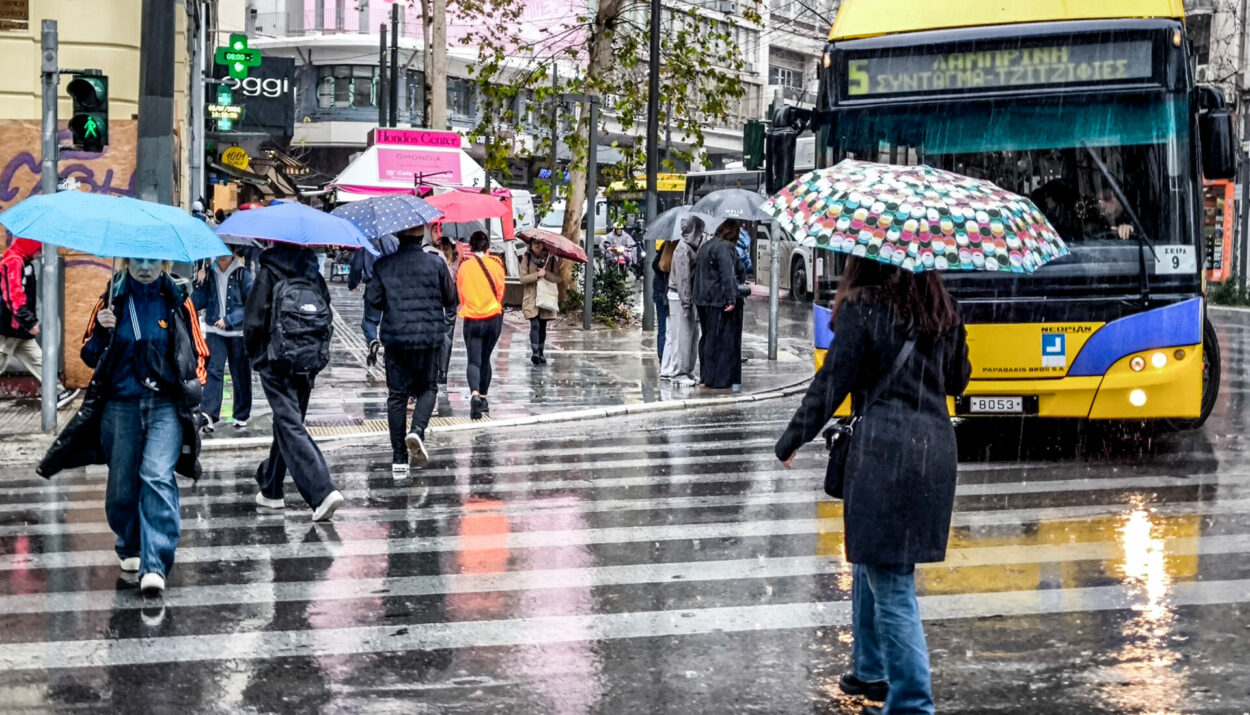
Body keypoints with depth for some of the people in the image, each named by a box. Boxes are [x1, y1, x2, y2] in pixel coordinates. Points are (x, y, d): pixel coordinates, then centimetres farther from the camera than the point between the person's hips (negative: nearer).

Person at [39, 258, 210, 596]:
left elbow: (197, 354, 12)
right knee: (122, 483, 7)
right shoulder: (112, 301, 6)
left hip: (166, 406, -2)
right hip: (121, 406, 2)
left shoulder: (177, 302, 4)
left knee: (157, 478, -18)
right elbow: (90, 356, 9)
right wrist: (101, 330, -11)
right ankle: (130, 549, 33)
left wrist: (192, 386, -5)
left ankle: (155, 565, -22)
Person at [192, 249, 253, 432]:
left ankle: (242, 416, 19)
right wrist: (200, 284, -12)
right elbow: (197, 304, 5)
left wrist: (229, 320, -15)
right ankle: (209, 414, -21)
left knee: (240, 374, 7)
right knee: (213, 370, -13)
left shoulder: (242, 274, -3)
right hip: (215, 331, 1)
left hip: (238, 332, -1)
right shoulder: (209, 273, 5)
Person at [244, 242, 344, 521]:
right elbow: (326, 316, 7)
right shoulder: (314, 274, 7)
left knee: (290, 426, -8)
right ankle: (270, 489, 32)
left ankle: (323, 491, -23)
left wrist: (255, 354, 7)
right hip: (310, 361, 6)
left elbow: (254, 320, -9)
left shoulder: (269, 273, -7)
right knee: (287, 423, 19)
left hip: (277, 361, -5)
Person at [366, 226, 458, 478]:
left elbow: (372, 298, -3)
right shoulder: (436, 263, -5)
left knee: (397, 395, 7)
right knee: (427, 388, 15)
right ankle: (417, 430, -15)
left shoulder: (383, 265, -2)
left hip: (395, 337, 1)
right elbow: (450, 299, 2)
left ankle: (399, 459, 4)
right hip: (429, 337, -1)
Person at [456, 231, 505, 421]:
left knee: (473, 360, -5)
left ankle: (475, 394, -29)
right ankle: (483, 398, 23)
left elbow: (460, 293, 7)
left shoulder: (464, 266, -4)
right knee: (485, 359, 16)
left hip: (471, 319, -1)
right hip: (493, 318, 1)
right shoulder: (495, 265, -4)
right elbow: (500, 291, 6)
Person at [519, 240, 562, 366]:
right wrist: (537, 275, -18)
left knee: (542, 327, 8)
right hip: (531, 298, -2)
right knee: (535, 325, -14)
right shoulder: (527, 259, 3)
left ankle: (541, 353, 16)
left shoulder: (551, 259, 5)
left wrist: (546, 274, -18)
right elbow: (523, 279, -5)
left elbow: (558, 278, -2)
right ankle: (534, 353, -16)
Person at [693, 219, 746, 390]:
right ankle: (720, 379, -2)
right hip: (720, 299, -9)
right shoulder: (725, 248, -15)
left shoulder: (705, 246, 14)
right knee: (724, 339, -3)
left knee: (708, 338, 15)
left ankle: (706, 376, 20)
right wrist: (731, 299, -24)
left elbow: (697, 272, 18)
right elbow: (728, 275, -22)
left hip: (704, 300, 9)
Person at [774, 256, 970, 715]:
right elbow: (958, 380, 20)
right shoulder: (943, 311, 11)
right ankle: (872, 670, 34)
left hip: (883, 449, -7)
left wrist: (791, 442, 2)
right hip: (936, 448, 7)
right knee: (872, 560, 24)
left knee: (891, 584, -4)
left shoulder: (862, 309, -7)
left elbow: (832, 381, -7)